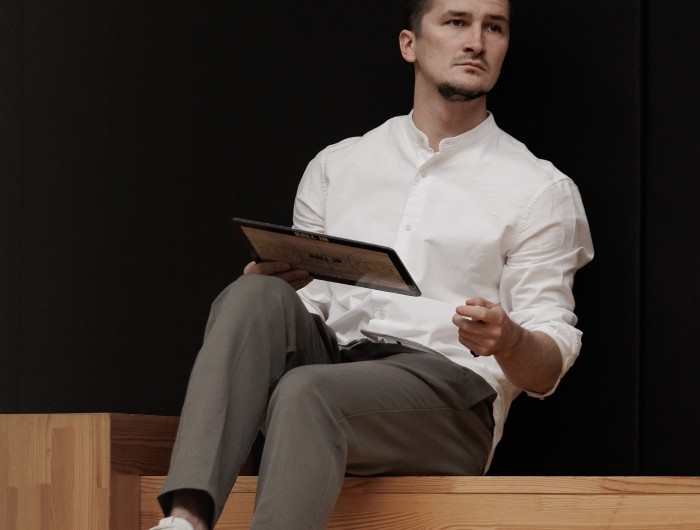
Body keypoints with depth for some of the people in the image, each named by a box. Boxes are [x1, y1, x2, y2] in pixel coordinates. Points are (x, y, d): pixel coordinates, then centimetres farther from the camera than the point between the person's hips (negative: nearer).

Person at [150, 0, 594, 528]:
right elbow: (305, 307, 17)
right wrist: (270, 285, -7)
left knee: (307, 391, -35)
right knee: (256, 296, -28)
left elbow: (547, 372, 4)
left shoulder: (540, 188, 9)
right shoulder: (336, 166, 19)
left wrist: (509, 341, -20)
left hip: (447, 388, -4)